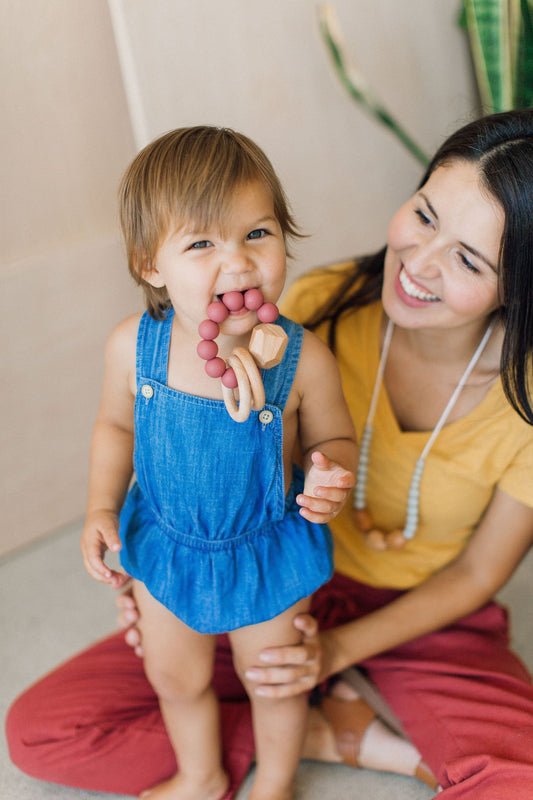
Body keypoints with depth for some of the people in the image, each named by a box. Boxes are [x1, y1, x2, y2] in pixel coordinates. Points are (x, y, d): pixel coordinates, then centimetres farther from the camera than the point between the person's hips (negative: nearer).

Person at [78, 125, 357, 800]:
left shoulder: (303, 360, -26)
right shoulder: (132, 347, -21)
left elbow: (334, 439, -8)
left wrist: (330, 476, -29)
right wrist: (101, 508, -10)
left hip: (268, 554, -2)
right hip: (166, 546, 3)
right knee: (174, 677, 25)